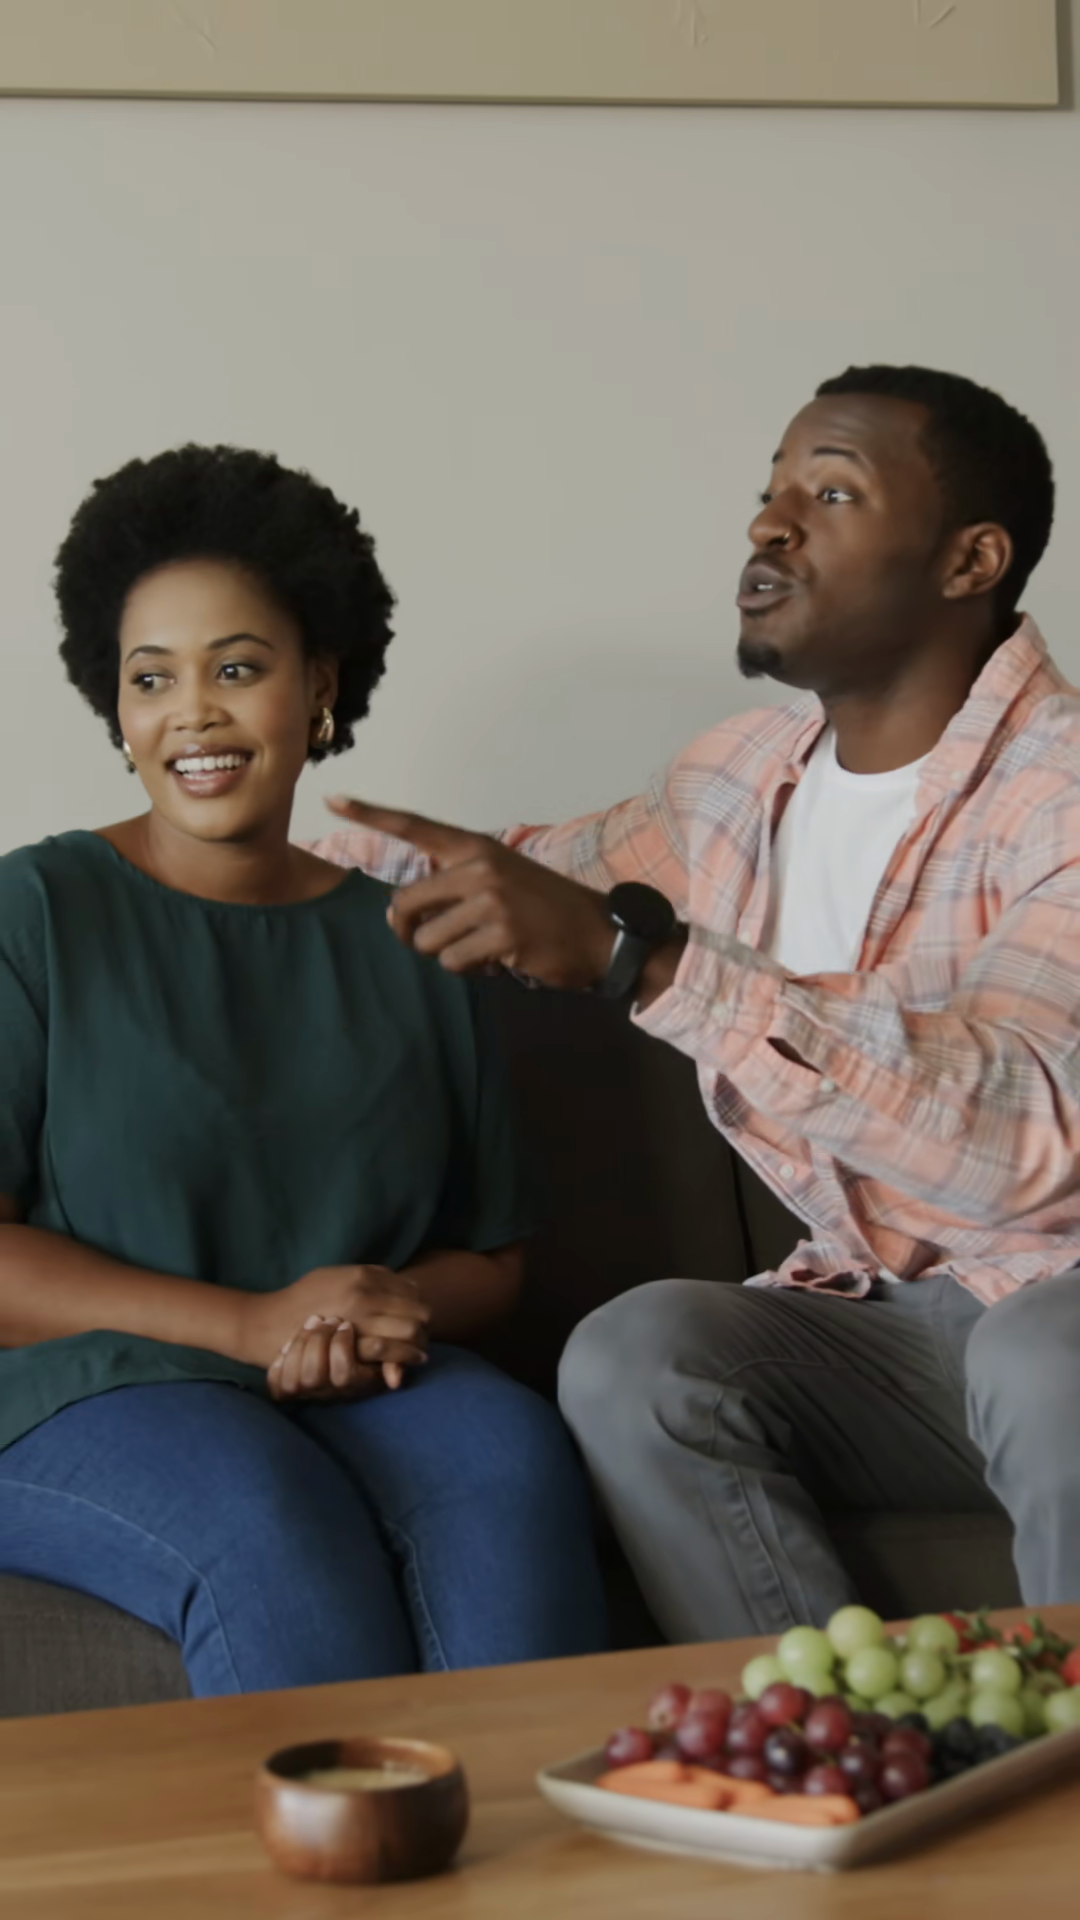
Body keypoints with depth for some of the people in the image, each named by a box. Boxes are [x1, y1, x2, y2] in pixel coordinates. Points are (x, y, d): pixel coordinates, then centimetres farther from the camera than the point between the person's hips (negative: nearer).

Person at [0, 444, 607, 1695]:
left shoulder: (403, 943, 17)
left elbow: (492, 1261, 18)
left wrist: (397, 1309, -6)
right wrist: (250, 1322, -13)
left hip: (363, 1395, 3)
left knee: (514, 1457, -30)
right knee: (272, 1522, -35)